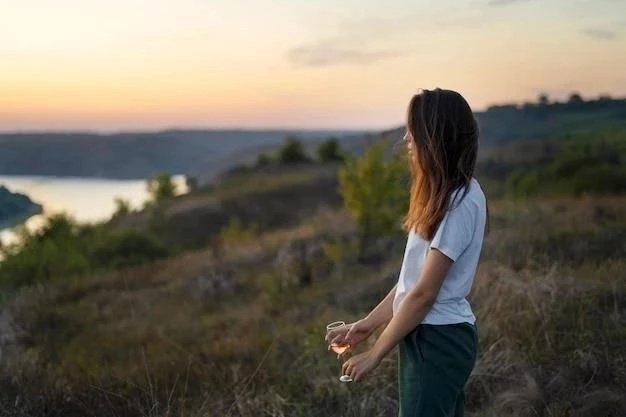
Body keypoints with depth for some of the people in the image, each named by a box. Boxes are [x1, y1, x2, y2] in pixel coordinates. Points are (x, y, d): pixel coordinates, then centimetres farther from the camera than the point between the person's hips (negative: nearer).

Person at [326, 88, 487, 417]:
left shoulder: (461, 202, -19)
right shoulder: (444, 194, 12)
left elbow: (424, 293, -19)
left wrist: (374, 354, -13)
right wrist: (368, 323, 9)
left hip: (438, 342, -9)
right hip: (429, 337, 9)